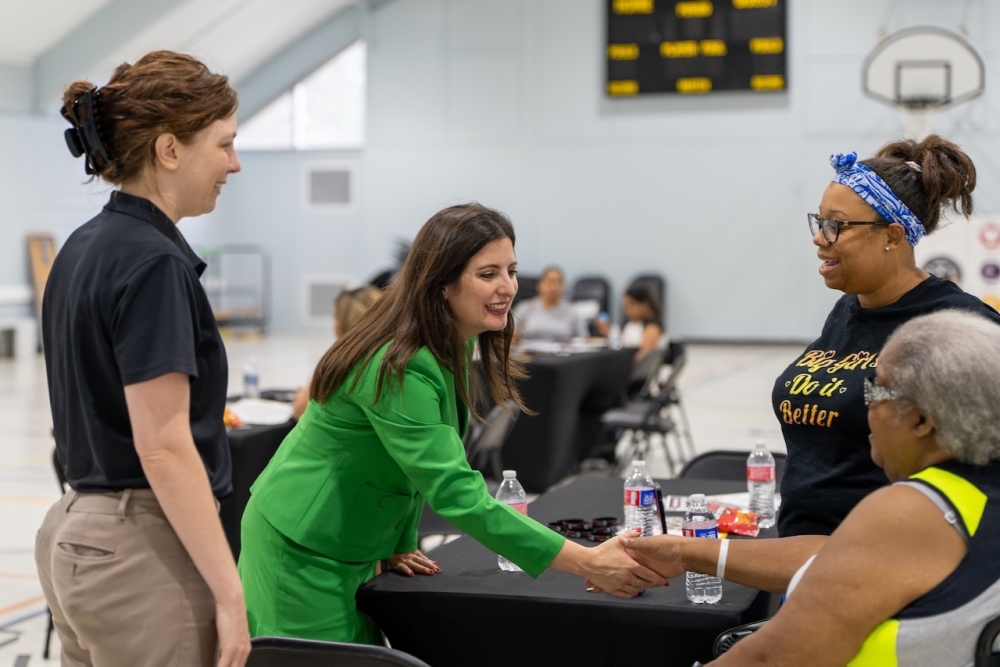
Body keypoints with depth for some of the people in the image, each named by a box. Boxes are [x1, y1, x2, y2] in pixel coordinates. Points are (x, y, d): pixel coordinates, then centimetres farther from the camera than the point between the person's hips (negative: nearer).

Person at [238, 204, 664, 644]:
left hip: (352, 552, 9)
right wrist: (586, 563, -37)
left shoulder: (452, 348, 1)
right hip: (300, 550, -9)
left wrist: (401, 545, 6)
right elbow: (455, 493, -34)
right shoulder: (398, 368, -29)